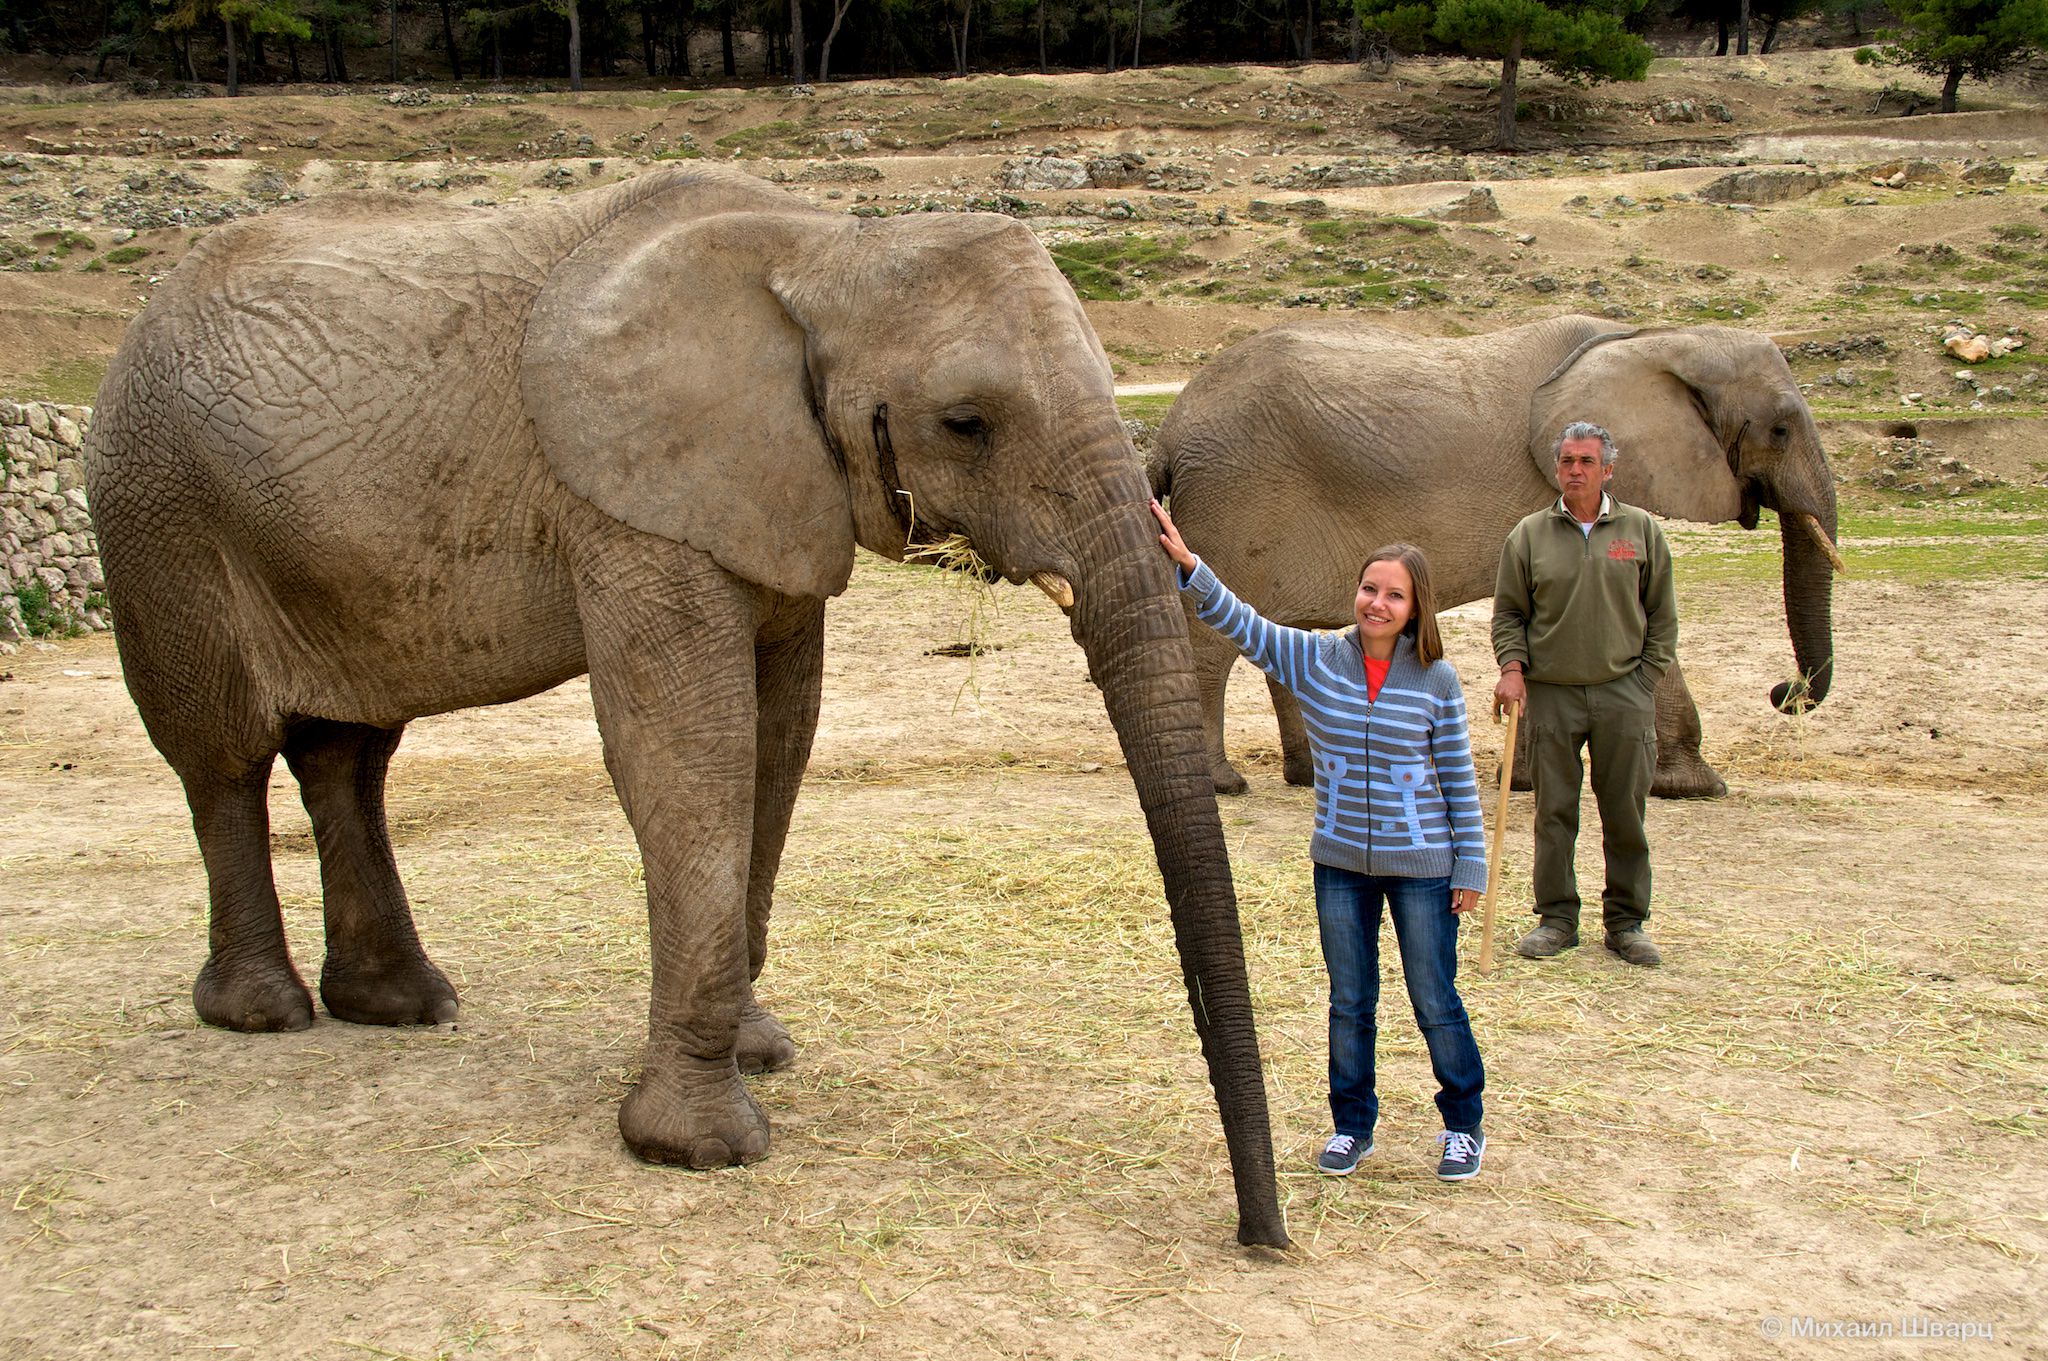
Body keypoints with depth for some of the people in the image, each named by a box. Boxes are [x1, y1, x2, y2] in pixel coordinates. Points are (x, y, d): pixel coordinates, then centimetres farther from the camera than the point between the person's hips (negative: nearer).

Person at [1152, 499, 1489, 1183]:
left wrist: (1470, 867, -1)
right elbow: (1240, 622, -12)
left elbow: (1459, 779, -3)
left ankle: (1463, 1124, 28)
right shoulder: (1314, 660, -5)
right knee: (1349, 1002, 14)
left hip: (1421, 865, -2)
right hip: (1341, 863, 2)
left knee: (1435, 1002, 9)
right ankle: (1352, 1124, 31)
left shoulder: (1435, 679, -9)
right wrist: (1186, 564, -27)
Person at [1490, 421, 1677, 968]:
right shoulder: (1529, 535, 5)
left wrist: (1647, 683, 2)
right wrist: (1512, 667, -6)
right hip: (1551, 695, 0)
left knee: (1625, 814, 5)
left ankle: (1626, 922, 16)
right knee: (1554, 811, 4)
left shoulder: (1642, 531, 5)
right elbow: (1509, 611, 9)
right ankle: (1557, 918, 15)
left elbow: (1662, 615, 8)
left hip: (1623, 693, 0)